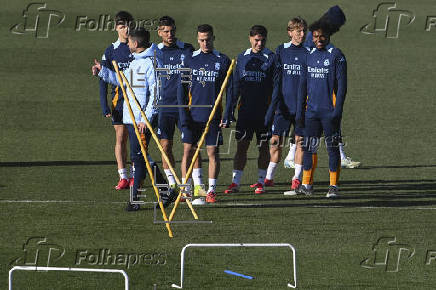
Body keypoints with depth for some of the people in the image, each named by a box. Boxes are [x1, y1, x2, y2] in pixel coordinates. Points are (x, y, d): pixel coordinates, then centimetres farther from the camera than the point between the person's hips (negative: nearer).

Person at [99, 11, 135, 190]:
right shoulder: (111, 51, 3)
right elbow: (104, 81, 2)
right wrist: (104, 106, -5)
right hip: (119, 99, 0)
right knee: (120, 138, -2)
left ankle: (135, 175, 9)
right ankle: (123, 177, 1)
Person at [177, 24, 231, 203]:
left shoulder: (223, 61, 4)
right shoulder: (190, 60, 6)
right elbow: (181, 90, 6)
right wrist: (183, 115, -3)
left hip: (213, 115, -1)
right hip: (192, 115, 1)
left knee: (213, 152, 1)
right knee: (187, 151, -1)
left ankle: (212, 190, 6)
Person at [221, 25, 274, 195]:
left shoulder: (270, 58, -1)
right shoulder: (242, 58, 8)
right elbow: (234, 87, 9)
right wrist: (228, 114, 5)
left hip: (264, 110, -2)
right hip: (245, 109, 2)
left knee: (263, 147, 5)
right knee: (241, 146, -1)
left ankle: (261, 182, 14)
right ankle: (235, 182, 0)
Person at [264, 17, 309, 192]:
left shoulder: (308, 53, 2)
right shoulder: (281, 51, 5)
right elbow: (276, 79, 5)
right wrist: (273, 103, -1)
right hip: (283, 104, 0)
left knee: (300, 141, 2)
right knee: (276, 141, 0)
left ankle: (297, 178, 11)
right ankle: (269, 177, 10)